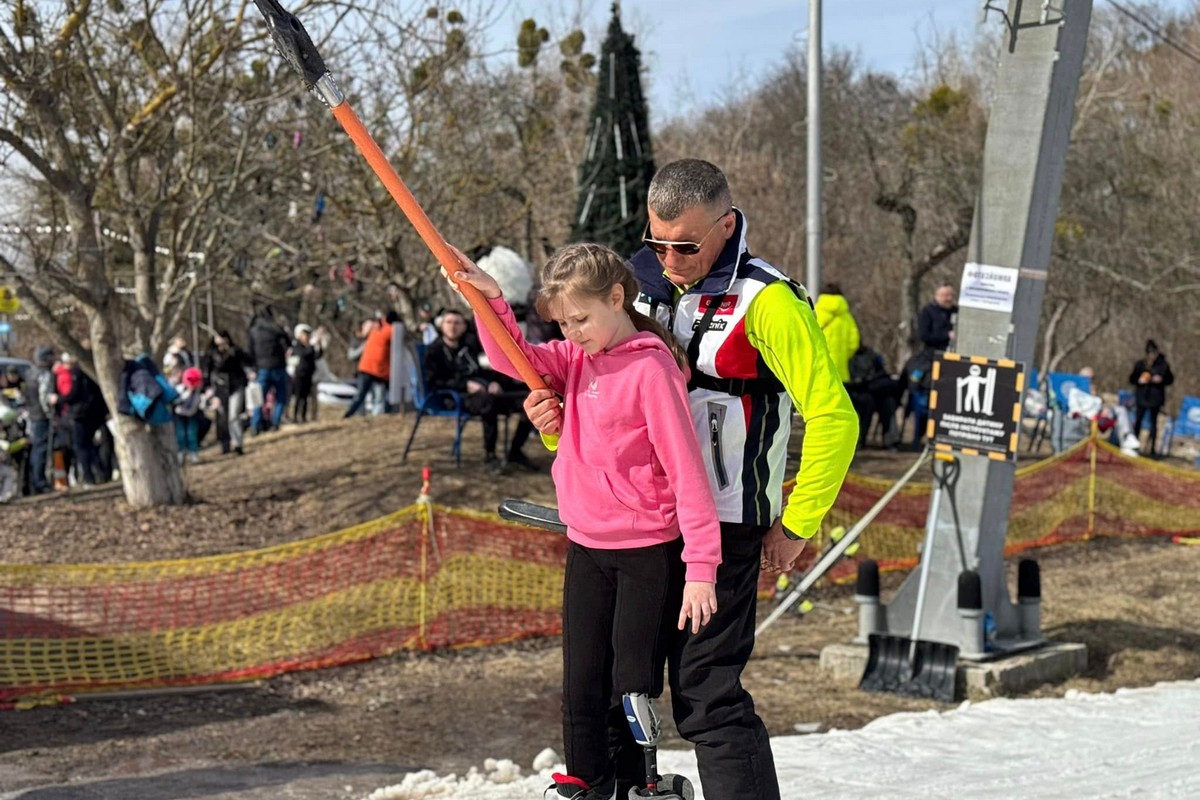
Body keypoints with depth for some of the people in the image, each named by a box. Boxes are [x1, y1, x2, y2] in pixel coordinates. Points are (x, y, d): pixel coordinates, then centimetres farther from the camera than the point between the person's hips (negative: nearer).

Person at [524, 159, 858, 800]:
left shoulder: (766, 302, -12)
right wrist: (556, 421, -3)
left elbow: (833, 417, -13)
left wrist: (796, 527, -10)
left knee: (705, 692, -11)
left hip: (720, 528, -7)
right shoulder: (645, 287, 10)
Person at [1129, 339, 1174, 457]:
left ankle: (1152, 448, 8)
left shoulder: (1163, 365, -2)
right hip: (1142, 397, 1)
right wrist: (1139, 380, -13)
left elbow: (1170, 379, 5)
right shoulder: (1140, 364, 1)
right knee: (1138, 421, -1)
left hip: (1156, 398, -1)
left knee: (1153, 422, 4)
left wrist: (1161, 380, -15)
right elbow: (1132, 378, 7)